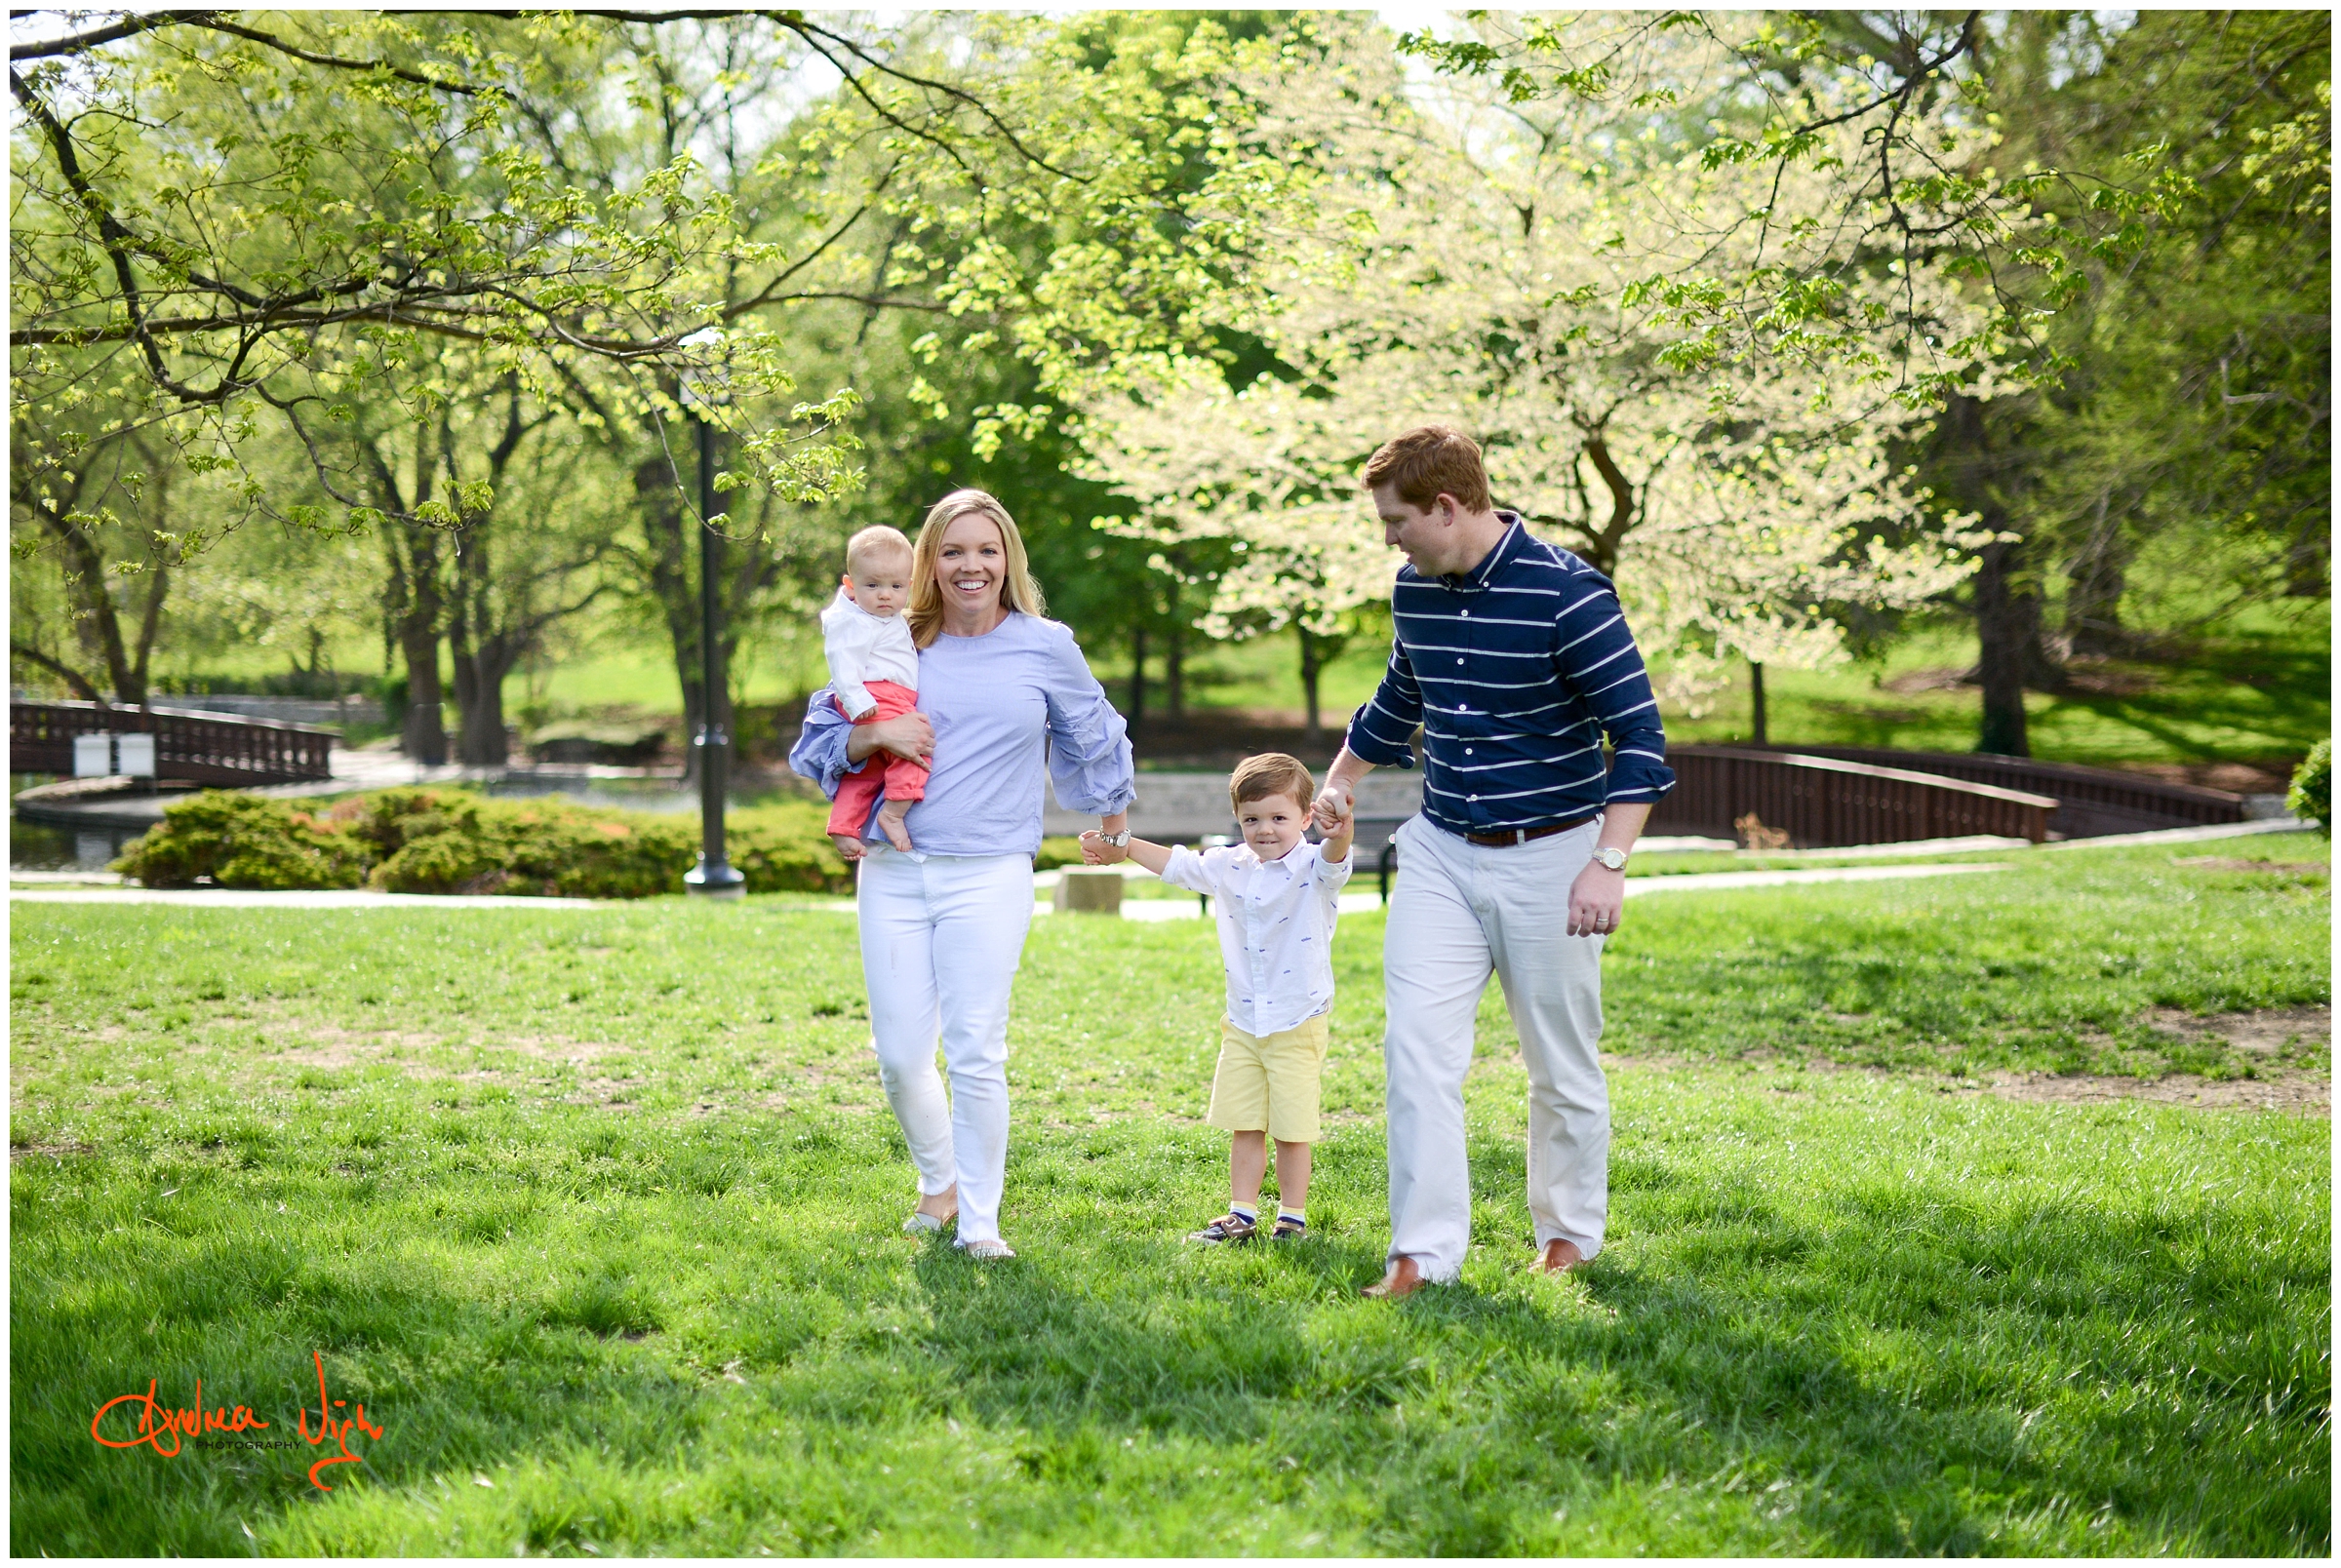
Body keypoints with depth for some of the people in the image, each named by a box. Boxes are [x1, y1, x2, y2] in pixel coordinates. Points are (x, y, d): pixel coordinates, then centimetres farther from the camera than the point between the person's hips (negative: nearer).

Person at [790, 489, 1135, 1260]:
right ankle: (939, 1180, 30)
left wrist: (1114, 814, 34)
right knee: (900, 1056, 3)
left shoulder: (1045, 648, 4)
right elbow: (816, 744, 11)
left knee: (976, 1053, -8)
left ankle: (979, 1220, 5)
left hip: (989, 877, -2)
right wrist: (875, 735, -8)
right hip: (894, 873, 2)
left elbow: (1092, 738, 22)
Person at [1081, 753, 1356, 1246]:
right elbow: (1179, 864, 20)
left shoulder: (1311, 867, -12)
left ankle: (1293, 1218, 12)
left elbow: (1332, 861, -35)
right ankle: (1241, 1215, 18)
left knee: (1292, 1130, 0)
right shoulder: (1230, 867, 5)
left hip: (1297, 1024, -5)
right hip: (1242, 1023, 5)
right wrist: (1123, 848, 24)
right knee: (1244, 1126, 10)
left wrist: (1339, 837, -57)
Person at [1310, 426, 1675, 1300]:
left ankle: (1569, 1230, 27)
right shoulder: (1415, 589, 4)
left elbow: (1638, 732, -17)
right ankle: (1424, 1251, -5)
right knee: (1416, 1045, -8)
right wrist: (1340, 782, 36)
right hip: (1440, 851, 5)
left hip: (1548, 857, -5)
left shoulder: (1566, 594, -17)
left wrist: (1608, 863, -24)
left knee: (1561, 1062, 8)